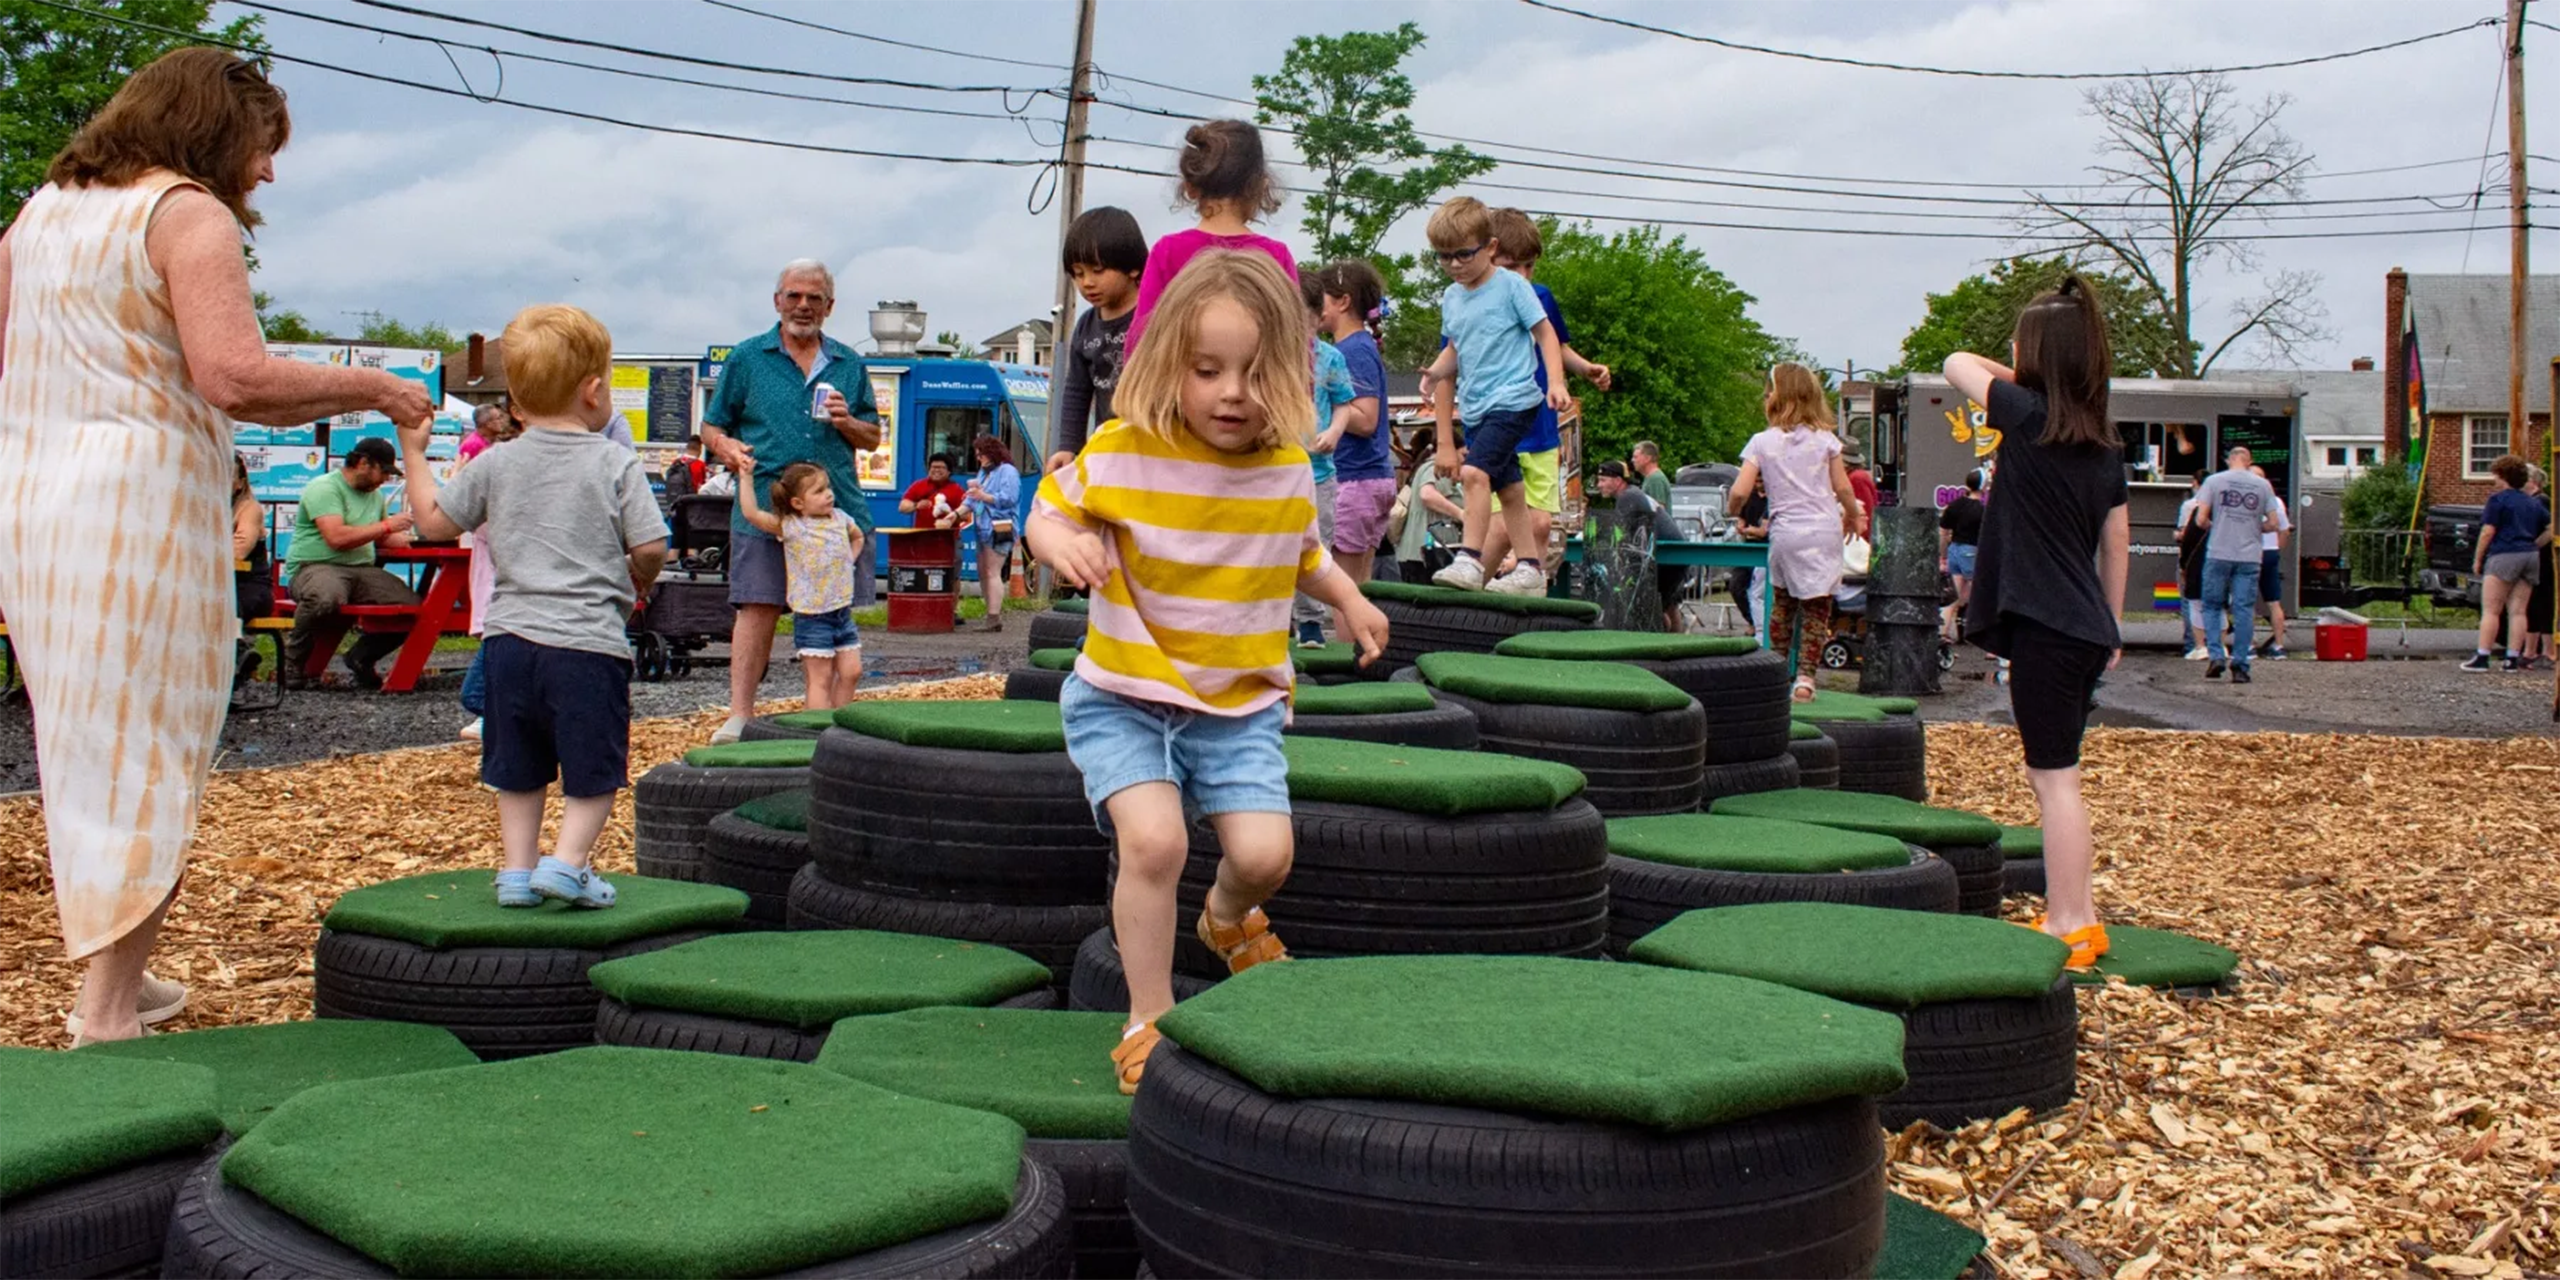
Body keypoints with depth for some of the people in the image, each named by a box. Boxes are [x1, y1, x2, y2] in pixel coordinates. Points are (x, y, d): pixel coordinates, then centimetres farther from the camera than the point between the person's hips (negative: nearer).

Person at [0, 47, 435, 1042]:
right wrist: (371, 390, -10)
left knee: (88, 747, 18)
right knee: (143, 754, -2)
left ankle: (113, 978, 26)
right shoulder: (189, 215, -8)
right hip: (137, 511, -8)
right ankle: (108, 1016, 0)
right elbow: (236, 377, -20)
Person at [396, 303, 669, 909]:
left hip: (510, 635, 4)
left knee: (518, 767, 16)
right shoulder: (616, 463, -5)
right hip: (589, 642, -4)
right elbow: (650, 547, -10)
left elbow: (434, 521, 13)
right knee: (594, 768, 5)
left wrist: (413, 451, 25)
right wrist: (638, 580, 13)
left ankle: (517, 867, 18)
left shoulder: (495, 464, 6)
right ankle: (567, 860, -6)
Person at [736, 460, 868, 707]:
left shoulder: (840, 519, 7)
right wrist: (745, 477, -13)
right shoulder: (790, 527, -10)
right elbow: (752, 513, -19)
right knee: (821, 679, -3)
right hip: (812, 616, -6)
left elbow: (857, 536, 29)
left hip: (843, 611, 6)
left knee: (851, 671, 5)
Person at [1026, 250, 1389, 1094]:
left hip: (1241, 705, 3)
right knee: (1155, 837, -23)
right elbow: (1049, 510, -2)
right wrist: (1061, 542, -23)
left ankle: (1229, 919, 30)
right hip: (1123, 696, -3)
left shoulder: (1289, 469, -1)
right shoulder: (1123, 453, -14)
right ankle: (1147, 1020, -3)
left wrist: (1348, 599, 9)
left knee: (1263, 852, -10)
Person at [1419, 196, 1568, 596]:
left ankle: (1470, 559, -23)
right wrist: (1436, 370, 0)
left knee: (1474, 471, -23)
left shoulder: (1511, 286, -7)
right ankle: (1530, 569, 19)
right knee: (1507, 487, 12)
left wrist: (1556, 382, -15)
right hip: (1474, 407, 7)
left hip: (1512, 399, -7)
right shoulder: (1451, 298, 11)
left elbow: (1545, 333, -4)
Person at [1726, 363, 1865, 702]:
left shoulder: (1762, 442, -1)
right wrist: (1854, 517, 24)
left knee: (1783, 603, 17)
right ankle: (1805, 678, -6)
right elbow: (1843, 488, 5)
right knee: (1816, 608, 2)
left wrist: (1730, 511, 15)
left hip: (1785, 533, 0)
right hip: (1824, 531, 0)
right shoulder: (1825, 439, 3)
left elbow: (1739, 492, -7)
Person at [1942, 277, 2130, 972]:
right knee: (2051, 774, 18)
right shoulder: (2105, 445, 10)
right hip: (2086, 628, 8)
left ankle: (2069, 928, 2)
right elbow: (2117, 541, 15)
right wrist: (2111, 628, 22)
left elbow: (1958, 365, 2)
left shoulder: (2028, 418, -12)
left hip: (2045, 627, -8)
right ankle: (2077, 916, 24)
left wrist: (2014, 374, 18)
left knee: (2055, 778, -3)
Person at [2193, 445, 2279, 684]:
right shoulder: (2262, 485, 5)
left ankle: (2215, 655, -5)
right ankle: (2240, 665, 1)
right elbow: (2272, 523, 4)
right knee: (2244, 611, 3)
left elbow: (2201, 519, -4)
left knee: (2212, 606, 10)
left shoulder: (2214, 481, 1)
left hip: (2219, 555, -1)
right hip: (2250, 557, 1)